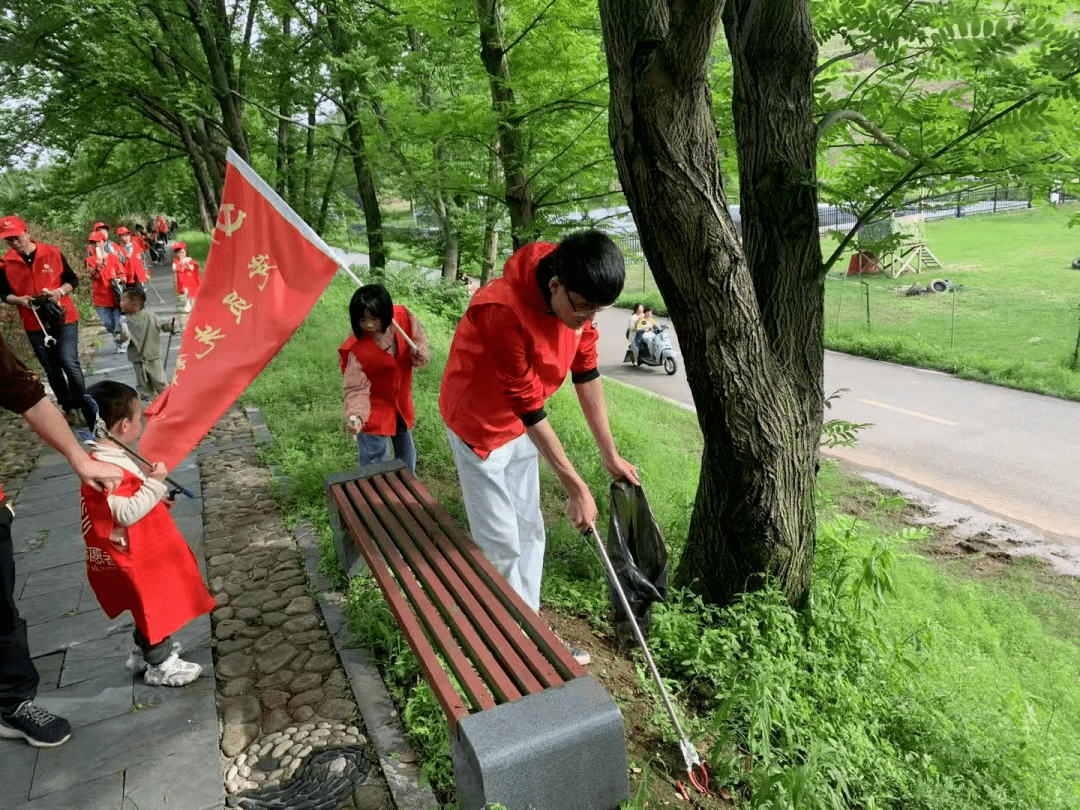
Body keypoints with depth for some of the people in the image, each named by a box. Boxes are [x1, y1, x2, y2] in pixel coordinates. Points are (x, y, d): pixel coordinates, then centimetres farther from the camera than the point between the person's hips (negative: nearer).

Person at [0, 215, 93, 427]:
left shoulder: (52, 253, -4)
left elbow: (72, 280, 3)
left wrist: (60, 291, -16)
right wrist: (20, 300, -15)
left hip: (64, 318, -2)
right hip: (35, 325, 2)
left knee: (69, 362, -9)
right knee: (52, 369, 9)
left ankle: (83, 406, 4)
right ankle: (68, 408, 21)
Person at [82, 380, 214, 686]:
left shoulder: (109, 457, 3)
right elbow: (127, 513, -32)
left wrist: (156, 497, 8)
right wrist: (154, 483, -30)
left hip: (142, 550, 10)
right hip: (135, 557, -10)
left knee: (150, 606, 25)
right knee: (156, 607, 7)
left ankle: (145, 650, 43)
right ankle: (160, 666, 23)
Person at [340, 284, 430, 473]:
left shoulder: (403, 317, -17)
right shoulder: (354, 350, -27)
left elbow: (419, 338, 2)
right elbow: (355, 388, -25)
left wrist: (420, 355, -19)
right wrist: (356, 416, -41)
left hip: (402, 406, 5)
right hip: (373, 413, -5)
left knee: (406, 453, 23)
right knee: (375, 461, -2)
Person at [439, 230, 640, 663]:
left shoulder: (576, 300, -14)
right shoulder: (503, 311, -36)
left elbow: (586, 373, -3)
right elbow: (530, 409, -30)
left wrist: (610, 454, 0)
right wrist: (576, 488, -23)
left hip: (519, 427, 7)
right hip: (480, 427, -7)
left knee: (529, 532, 14)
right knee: (501, 544, 2)